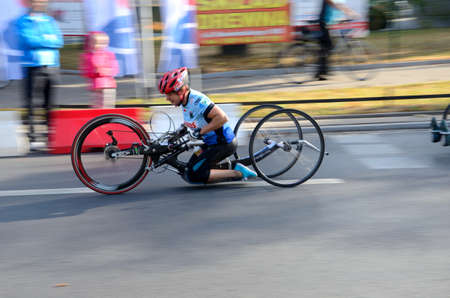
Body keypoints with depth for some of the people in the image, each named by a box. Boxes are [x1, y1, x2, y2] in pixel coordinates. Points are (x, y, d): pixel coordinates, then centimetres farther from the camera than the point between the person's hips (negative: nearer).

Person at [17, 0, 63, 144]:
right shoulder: (23, 21, 4)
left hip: (51, 66, 4)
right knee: (30, 101, -4)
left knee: (50, 102, 5)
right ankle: (30, 133, 2)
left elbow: (59, 41, 3)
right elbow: (28, 40, -11)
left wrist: (40, 40, -6)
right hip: (32, 66, -4)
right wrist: (48, 40, -4)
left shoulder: (50, 21, 16)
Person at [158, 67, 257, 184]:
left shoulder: (197, 100, -25)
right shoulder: (185, 99, 3)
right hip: (210, 142, 10)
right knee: (189, 171, 10)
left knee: (194, 175, -15)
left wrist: (200, 132, -27)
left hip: (224, 143, -10)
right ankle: (229, 167, 14)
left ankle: (238, 172, -9)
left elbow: (222, 118, -34)